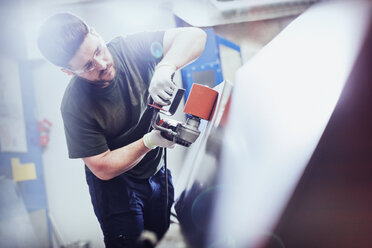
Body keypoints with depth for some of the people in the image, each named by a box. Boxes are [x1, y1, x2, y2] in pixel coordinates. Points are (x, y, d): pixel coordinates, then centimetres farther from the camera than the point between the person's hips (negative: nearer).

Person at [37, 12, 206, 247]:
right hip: (115, 183, -4)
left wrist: (165, 67, -42)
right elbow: (103, 169, -22)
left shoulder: (130, 48, -19)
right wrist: (150, 141, -29)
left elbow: (195, 35, -24)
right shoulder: (75, 106, -27)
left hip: (157, 172, 5)